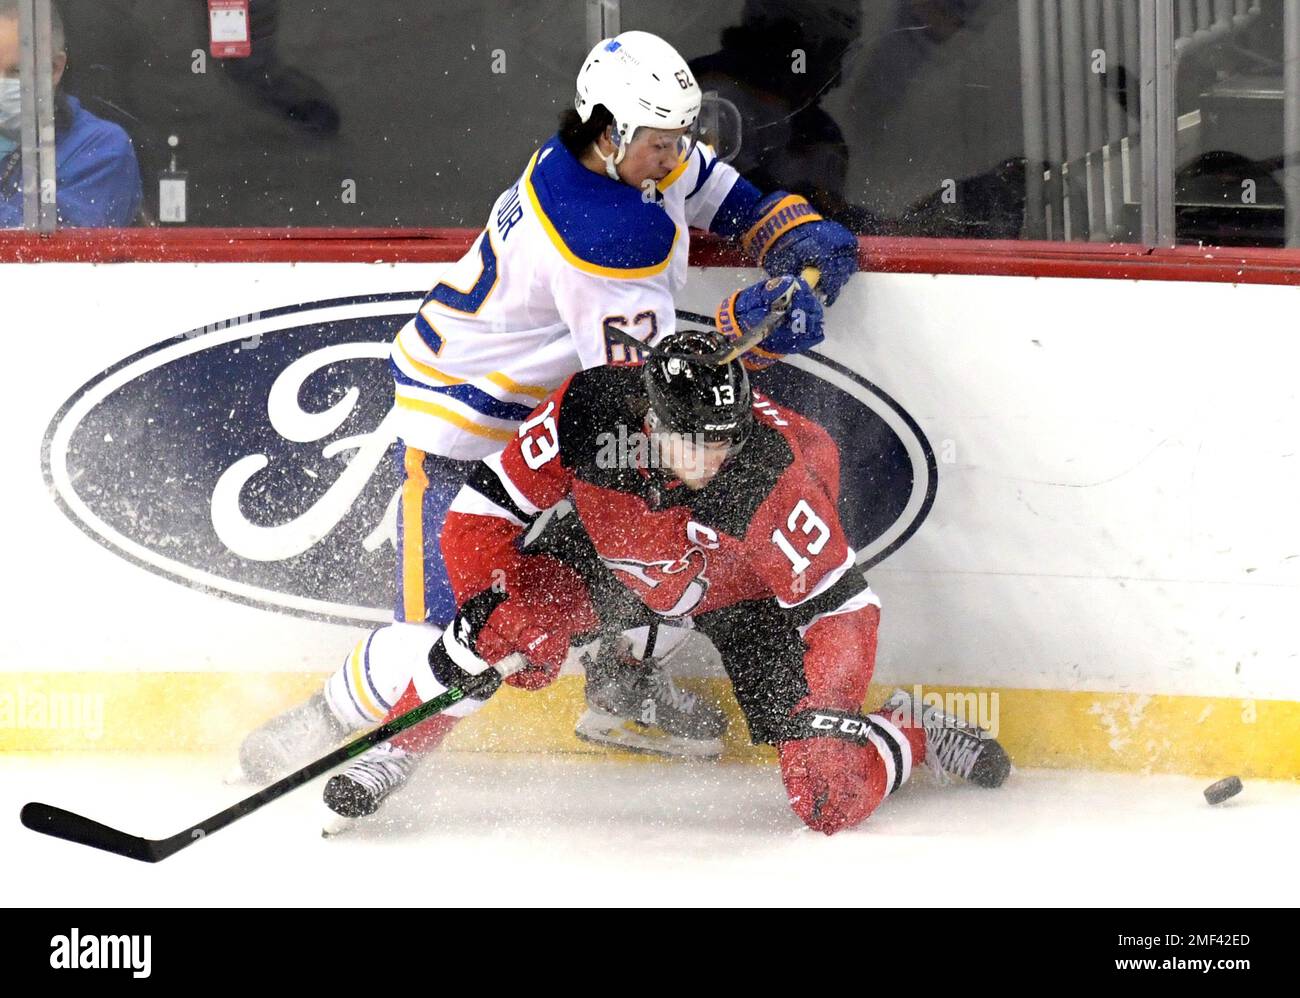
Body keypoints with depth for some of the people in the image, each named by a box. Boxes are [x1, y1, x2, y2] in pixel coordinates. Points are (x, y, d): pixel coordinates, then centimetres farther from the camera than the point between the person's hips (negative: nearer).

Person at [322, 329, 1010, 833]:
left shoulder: (770, 473, -37)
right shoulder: (586, 414, -33)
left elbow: (841, 604, -27)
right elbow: (483, 513, -21)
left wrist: (828, 714, -37)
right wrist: (485, 601, -34)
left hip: (747, 598, -2)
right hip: (613, 562, 2)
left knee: (833, 798, -14)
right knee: (512, 621, -28)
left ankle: (916, 735, 19)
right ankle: (393, 757, -7)